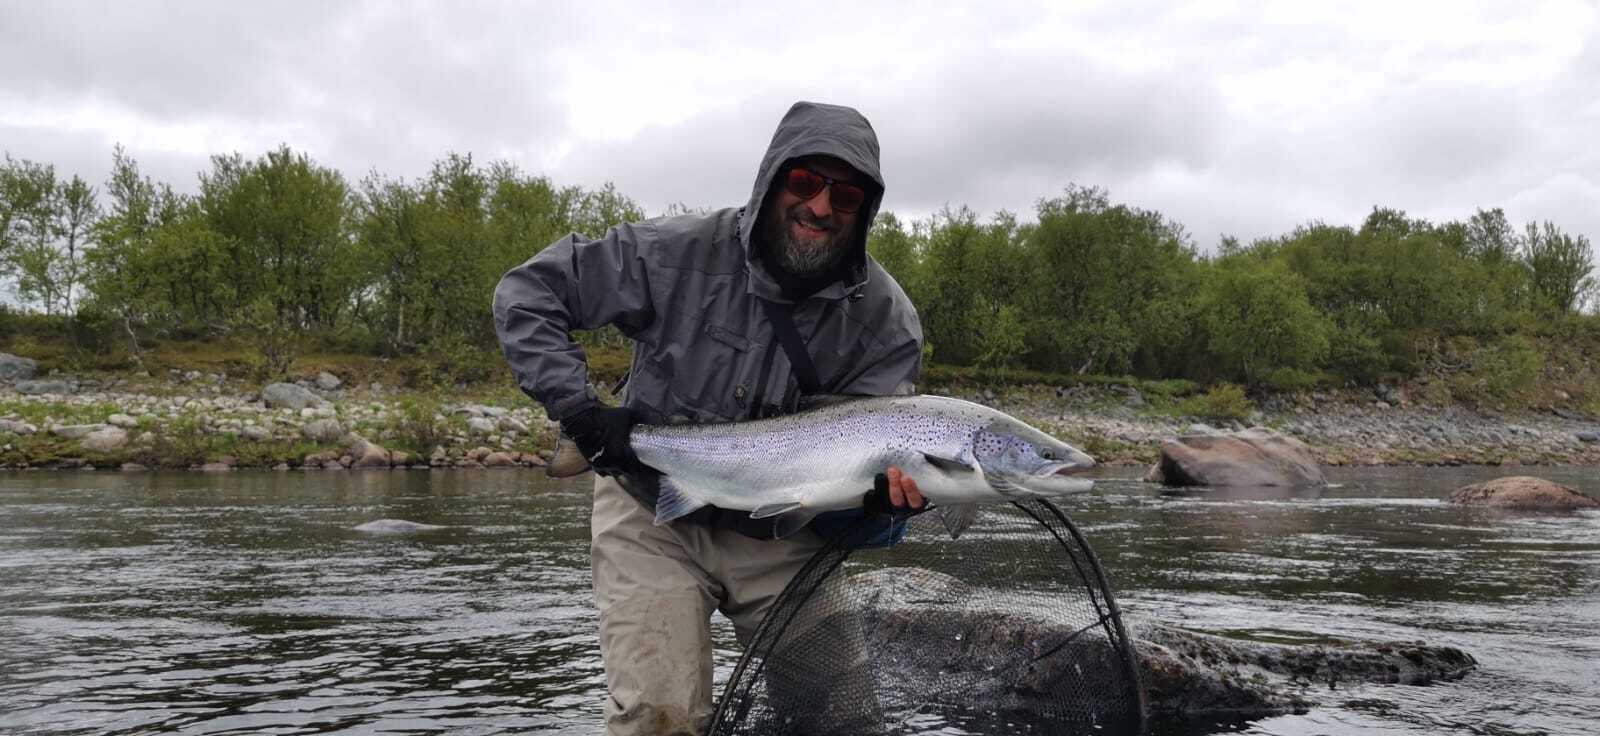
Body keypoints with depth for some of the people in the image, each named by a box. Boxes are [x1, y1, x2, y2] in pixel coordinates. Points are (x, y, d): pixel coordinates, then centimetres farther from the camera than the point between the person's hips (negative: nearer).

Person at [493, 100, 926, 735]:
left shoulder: (887, 319, -10)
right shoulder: (680, 253, -16)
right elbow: (526, 292, -9)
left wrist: (887, 489, -39)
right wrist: (576, 407, -21)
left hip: (783, 536, 3)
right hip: (655, 519, -2)